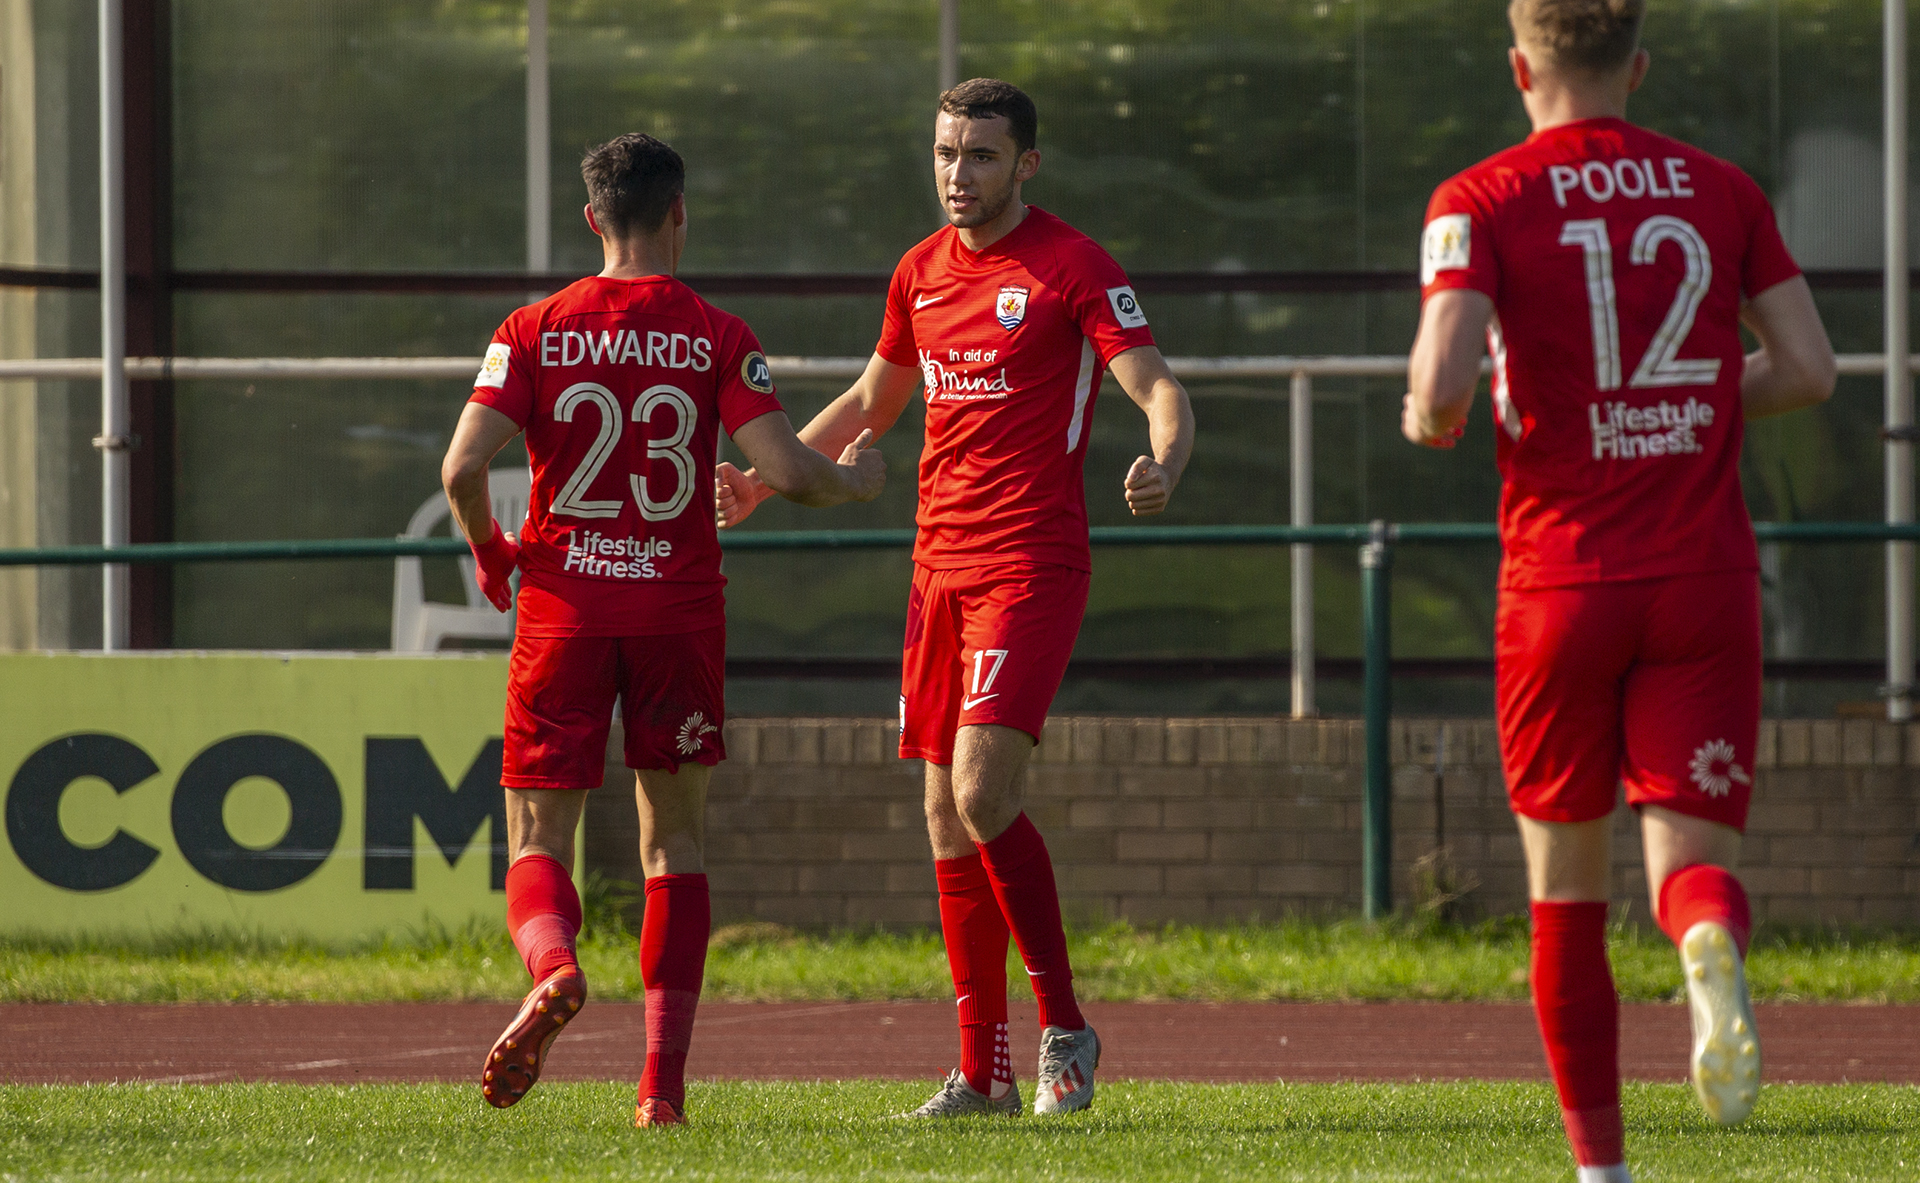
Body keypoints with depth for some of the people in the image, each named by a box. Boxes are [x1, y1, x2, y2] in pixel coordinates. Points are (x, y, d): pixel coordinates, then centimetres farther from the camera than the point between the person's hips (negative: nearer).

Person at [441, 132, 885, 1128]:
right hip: (678, 612, 0)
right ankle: (663, 1076, 4)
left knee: (537, 843, 3)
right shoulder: (716, 338, -2)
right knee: (673, 844, 12)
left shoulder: (534, 332, -1)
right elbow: (785, 471, -9)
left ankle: (553, 968, -31)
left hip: (562, 607, 0)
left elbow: (464, 465, -10)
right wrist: (856, 481, 12)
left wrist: (489, 549, 10)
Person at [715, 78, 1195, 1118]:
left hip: (1032, 563, -7)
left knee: (982, 791, -19)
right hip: (941, 564, 7)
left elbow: (1157, 389, -13)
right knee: (947, 817, 5)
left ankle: (1065, 1028, -6)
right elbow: (873, 398, 30)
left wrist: (1163, 466, -35)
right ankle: (983, 1071, 11)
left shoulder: (1073, 267, -6)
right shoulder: (922, 272, 14)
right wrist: (762, 479, 25)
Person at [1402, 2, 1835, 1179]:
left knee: (1567, 883, 13)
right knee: (1691, 849, 0)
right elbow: (1809, 369, 5)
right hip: (1705, 575, 1)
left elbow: (1444, 382, -16)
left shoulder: (1482, 202, -3)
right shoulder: (1722, 193, 7)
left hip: (1564, 581, -1)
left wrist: (1433, 422, 7)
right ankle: (1714, 950, -38)